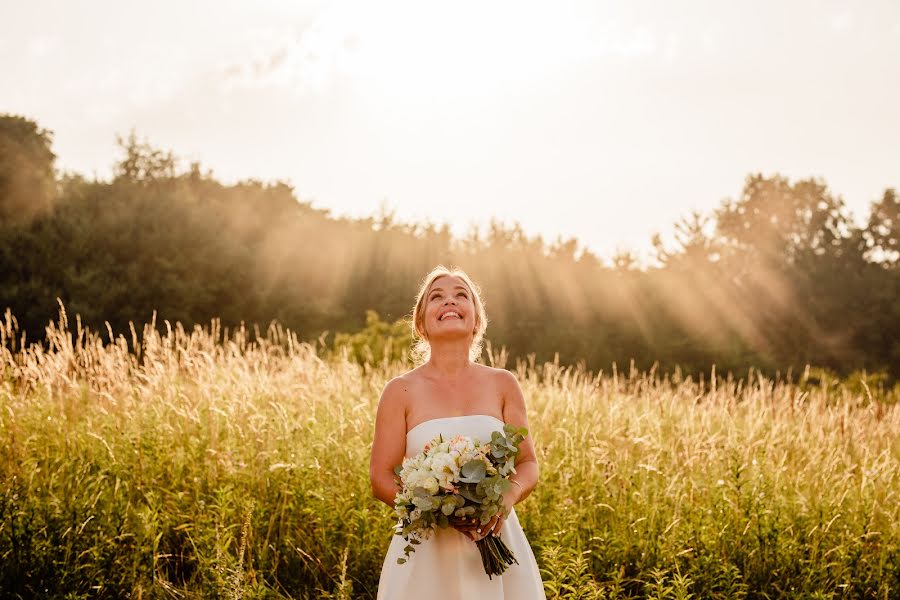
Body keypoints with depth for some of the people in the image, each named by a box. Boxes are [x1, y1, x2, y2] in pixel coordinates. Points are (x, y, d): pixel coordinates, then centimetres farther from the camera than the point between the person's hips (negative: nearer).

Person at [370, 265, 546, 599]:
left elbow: (528, 465, 6)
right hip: (427, 550, -1)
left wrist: (508, 498, -16)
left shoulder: (503, 384, 3)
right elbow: (381, 480, -2)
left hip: (494, 544, 2)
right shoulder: (401, 391, -1)